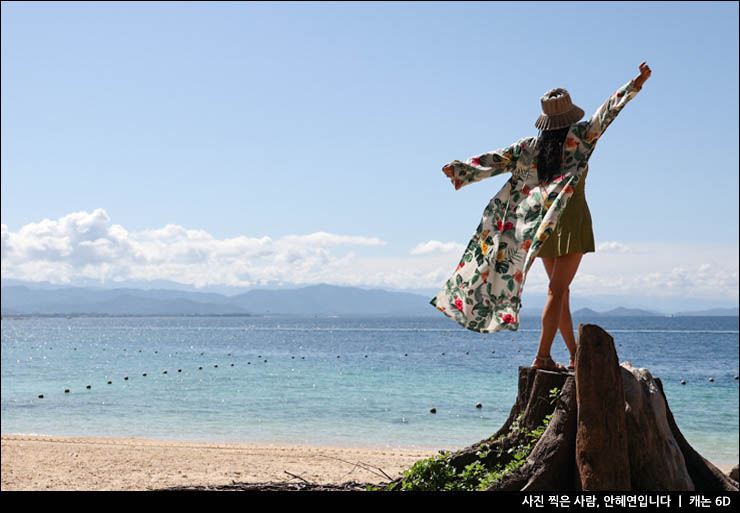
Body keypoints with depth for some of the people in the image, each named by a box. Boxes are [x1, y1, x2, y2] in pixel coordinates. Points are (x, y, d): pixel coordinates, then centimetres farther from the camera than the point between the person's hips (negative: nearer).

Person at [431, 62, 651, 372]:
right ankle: (543, 356, -12)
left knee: (561, 289, 13)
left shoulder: (530, 146, 6)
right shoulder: (578, 137, -6)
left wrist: (461, 169, 10)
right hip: (572, 220, -5)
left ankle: (574, 354, 20)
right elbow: (606, 112, -12)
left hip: (542, 224, 6)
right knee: (558, 290, -8)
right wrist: (636, 84, -13)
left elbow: (497, 159, 6)